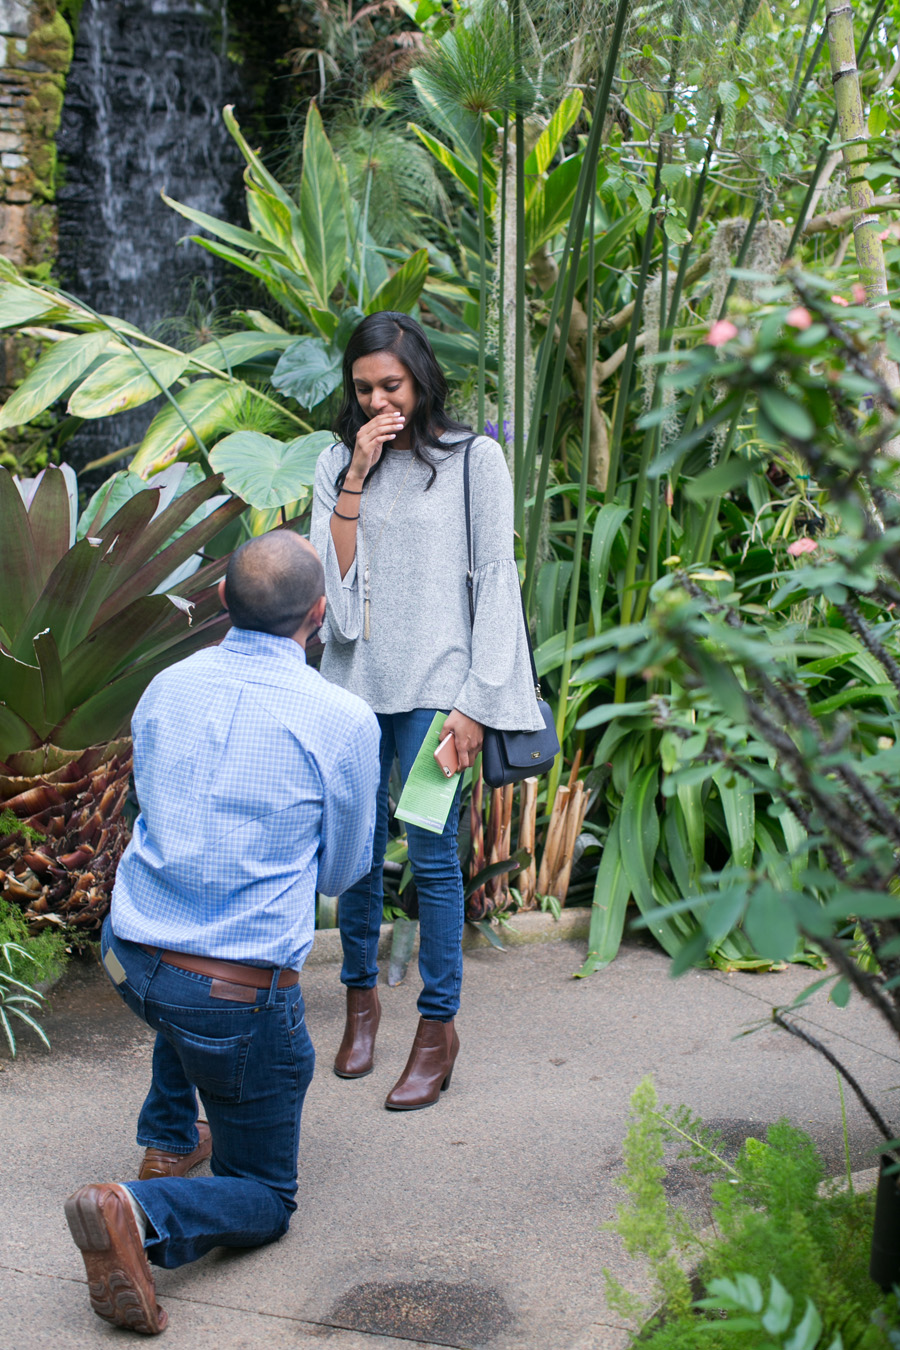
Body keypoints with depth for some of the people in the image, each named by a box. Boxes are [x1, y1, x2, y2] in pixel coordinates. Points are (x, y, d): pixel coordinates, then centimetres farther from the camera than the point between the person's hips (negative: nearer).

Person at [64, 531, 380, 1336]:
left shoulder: (165, 689, 2)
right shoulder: (344, 721, -11)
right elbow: (342, 871, 3)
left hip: (129, 959, 6)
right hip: (242, 996, -5)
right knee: (264, 1201, 12)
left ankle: (168, 1139, 37)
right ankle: (141, 1216, -16)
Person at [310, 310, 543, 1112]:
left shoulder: (474, 458, -1)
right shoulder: (339, 463, 9)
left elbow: (496, 580, -3)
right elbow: (329, 574, 0)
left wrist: (475, 701, -8)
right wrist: (356, 477, -9)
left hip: (433, 683, -3)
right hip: (356, 678, 4)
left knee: (432, 854, -2)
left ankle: (439, 1024, 10)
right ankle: (361, 994, 29)